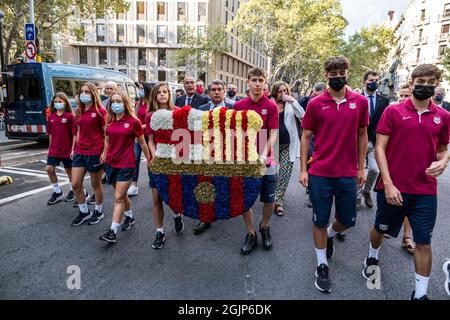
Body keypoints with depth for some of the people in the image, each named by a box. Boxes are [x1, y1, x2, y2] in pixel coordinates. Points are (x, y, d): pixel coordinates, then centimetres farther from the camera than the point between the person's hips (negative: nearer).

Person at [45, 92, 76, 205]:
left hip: (67, 149, -4)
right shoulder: (51, 117, 5)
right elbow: (50, 134, 10)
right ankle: (57, 192, 16)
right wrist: (50, 147, 10)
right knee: (49, 169, -1)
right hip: (54, 149, 4)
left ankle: (73, 191, 29)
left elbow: (74, 134, -9)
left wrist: (73, 148, -11)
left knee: (69, 170, 9)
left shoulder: (70, 116, -9)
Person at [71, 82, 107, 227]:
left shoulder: (100, 111, -9)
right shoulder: (79, 111, 11)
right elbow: (78, 131, 17)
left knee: (96, 184, 7)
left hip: (95, 153, -6)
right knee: (75, 184, 5)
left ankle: (99, 211, 26)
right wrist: (73, 149, 15)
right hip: (80, 152, 6)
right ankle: (84, 212, 23)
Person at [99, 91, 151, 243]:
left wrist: (149, 159, 3)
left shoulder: (134, 121, -8)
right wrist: (104, 153, 13)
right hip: (111, 163, 5)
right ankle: (130, 217, 39)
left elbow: (142, 142, -1)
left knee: (118, 198, -6)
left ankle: (113, 231, -2)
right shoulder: (109, 121, 6)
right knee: (122, 194, 18)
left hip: (126, 164, -5)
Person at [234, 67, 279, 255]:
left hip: (265, 161, -1)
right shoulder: (238, 106, 3)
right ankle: (251, 234, 26)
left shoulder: (271, 106, -4)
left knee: (269, 200, 7)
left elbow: (273, 134, -10)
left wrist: (263, 155, -24)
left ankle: (264, 227, 35)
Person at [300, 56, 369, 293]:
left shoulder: (360, 102, 2)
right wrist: (303, 170, -4)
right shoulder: (315, 104, -3)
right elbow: (306, 137, 0)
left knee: (347, 220, 13)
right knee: (320, 221, 7)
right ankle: (322, 266, 26)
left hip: (348, 174, 2)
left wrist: (361, 168, 8)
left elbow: (362, 135, 9)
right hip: (320, 173, -2)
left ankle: (329, 235, 47)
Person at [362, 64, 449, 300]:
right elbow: (379, 148, -7)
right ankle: (373, 257, 48)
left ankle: (420, 294, 23)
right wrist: (388, 184, -13)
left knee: (424, 243, 7)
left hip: (426, 191, 2)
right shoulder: (393, 111, -5)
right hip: (393, 188, -2)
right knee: (381, 229, 18)